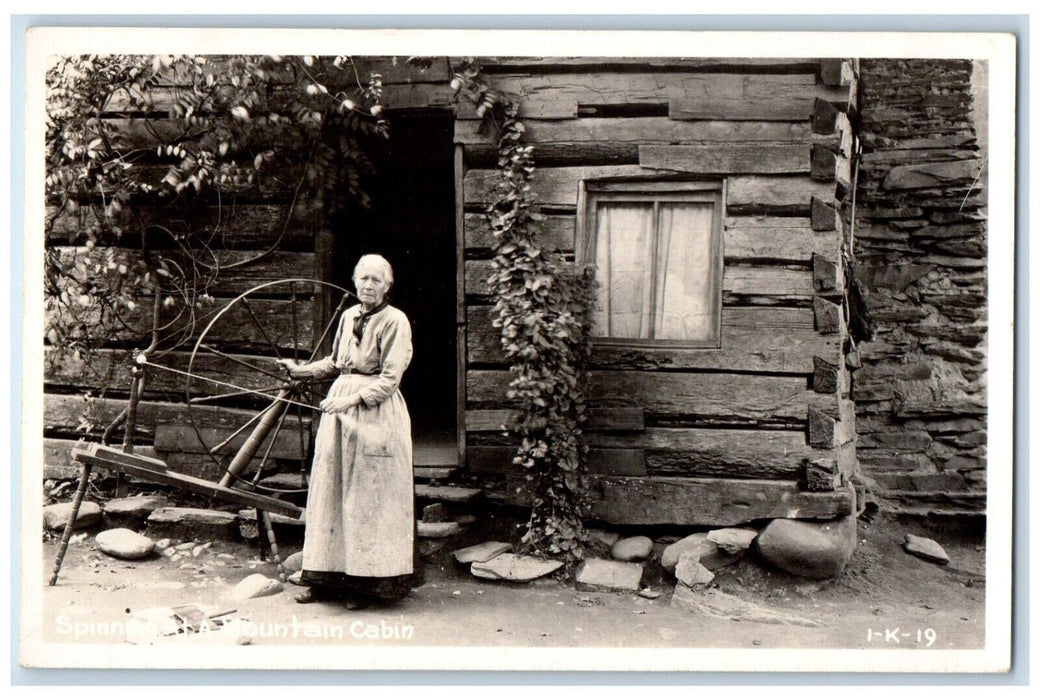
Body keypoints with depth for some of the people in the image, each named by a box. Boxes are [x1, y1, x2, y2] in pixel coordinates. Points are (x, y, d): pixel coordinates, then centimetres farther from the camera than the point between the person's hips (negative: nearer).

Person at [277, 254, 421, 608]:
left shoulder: (395, 321, -8)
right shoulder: (348, 316, 12)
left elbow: (389, 379, -13)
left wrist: (353, 400, -20)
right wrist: (300, 371, 17)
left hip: (376, 414, -7)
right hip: (340, 407, 7)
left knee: (369, 499, -2)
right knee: (331, 492, 8)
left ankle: (369, 582, 9)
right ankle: (329, 577, 18)